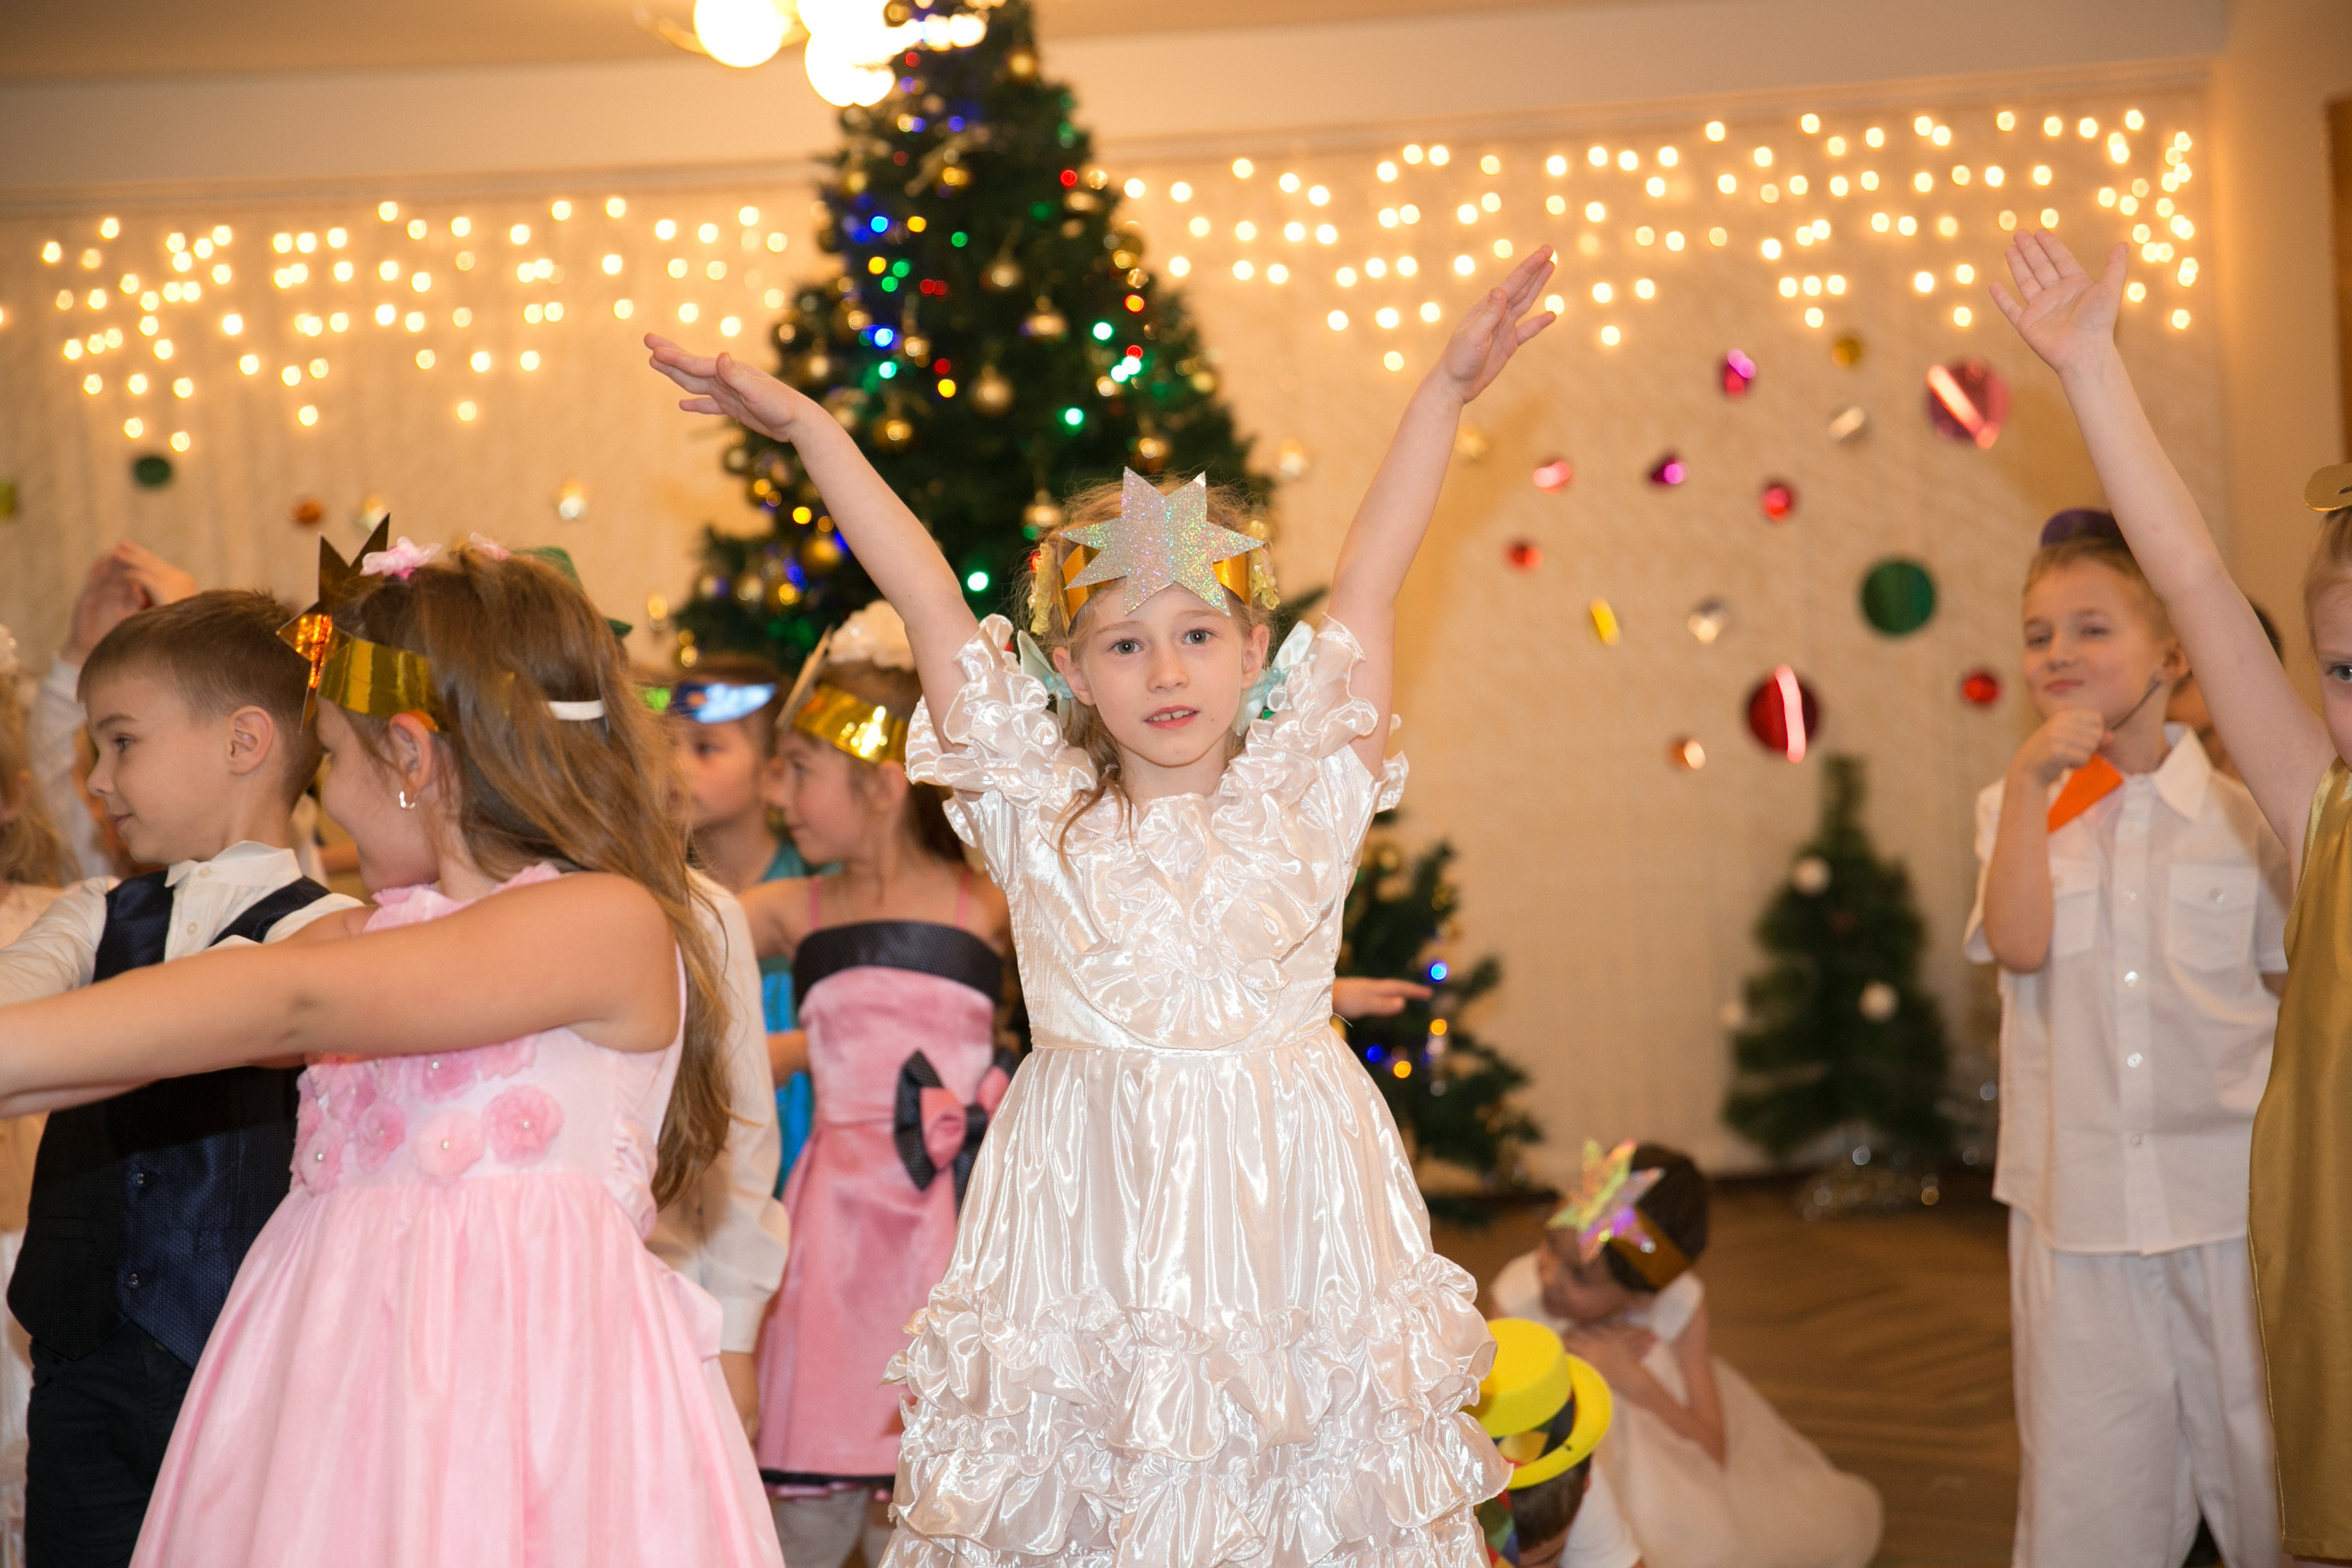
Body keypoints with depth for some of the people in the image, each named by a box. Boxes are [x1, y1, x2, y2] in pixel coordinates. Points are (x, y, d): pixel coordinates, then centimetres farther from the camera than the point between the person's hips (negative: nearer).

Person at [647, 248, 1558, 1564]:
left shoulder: (1301, 799, 4)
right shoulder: (1038, 813, 3)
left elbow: (1370, 579, 1)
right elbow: (929, 599, 2)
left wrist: (1449, 389, -1)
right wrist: (810, 429, 3)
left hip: (1287, 1190, 1)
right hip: (1094, 1194, 0)